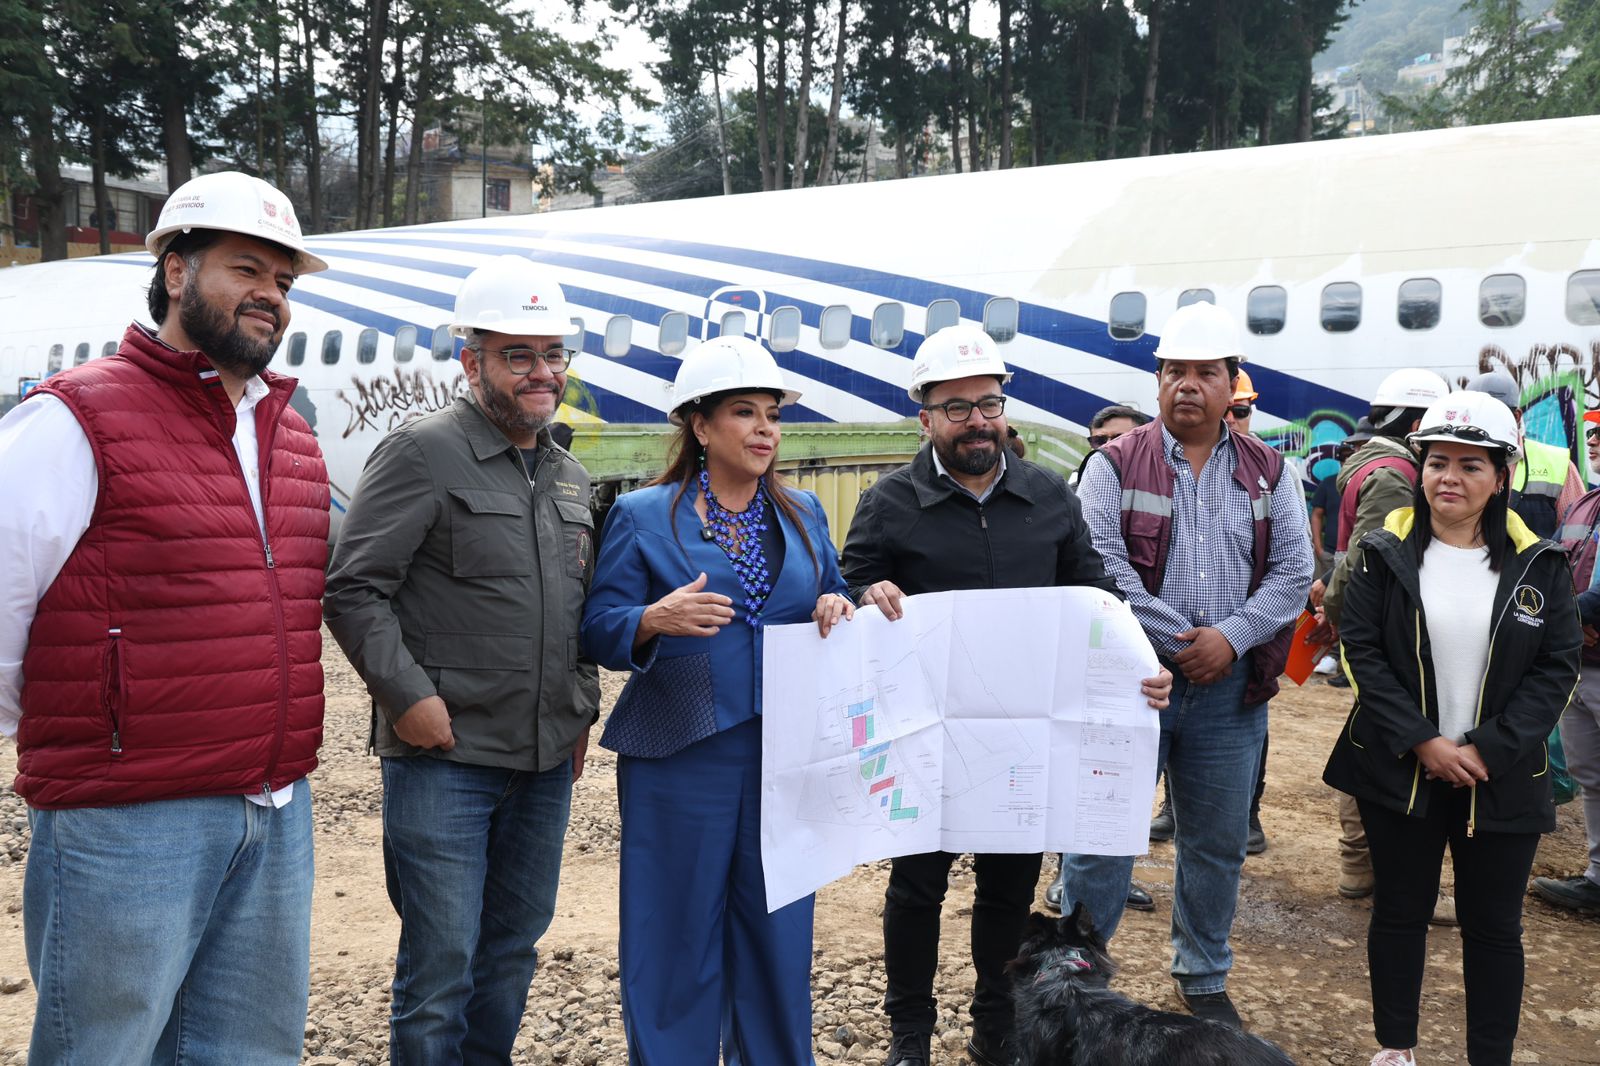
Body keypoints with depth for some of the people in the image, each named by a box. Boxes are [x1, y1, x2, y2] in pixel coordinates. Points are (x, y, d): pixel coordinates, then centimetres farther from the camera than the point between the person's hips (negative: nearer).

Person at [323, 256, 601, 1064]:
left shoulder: (569, 475, 14)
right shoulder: (421, 452, -8)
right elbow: (353, 589, -12)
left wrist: (583, 709, 15)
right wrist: (409, 695, -18)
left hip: (547, 760, 7)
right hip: (444, 756, -7)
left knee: (512, 950, 18)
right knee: (441, 964, 1)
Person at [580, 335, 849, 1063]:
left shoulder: (803, 515, 12)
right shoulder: (642, 516, -1)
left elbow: (834, 599, 17)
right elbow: (600, 631, -5)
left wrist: (837, 614, -6)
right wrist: (657, 619, -24)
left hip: (786, 754, 4)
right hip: (681, 755, -3)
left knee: (778, 930, 11)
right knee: (679, 932, 4)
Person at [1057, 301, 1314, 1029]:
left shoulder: (1269, 473, 7)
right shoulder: (1116, 465, -2)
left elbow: (1293, 572, 1)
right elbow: (1102, 568, -12)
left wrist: (1230, 637, -14)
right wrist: (1181, 642, -14)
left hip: (1231, 689, 3)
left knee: (1217, 845, 15)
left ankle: (1204, 978, 34)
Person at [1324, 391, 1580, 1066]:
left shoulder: (1537, 565, 0)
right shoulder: (1387, 553, -2)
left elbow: (1557, 666, -3)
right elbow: (1362, 650, -6)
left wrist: (1489, 750, -13)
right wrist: (1421, 741, -15)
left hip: (1502, 780, 0)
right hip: (1400, 771, 0)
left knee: (1493, 926, 9)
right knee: (1400, 913, 12)